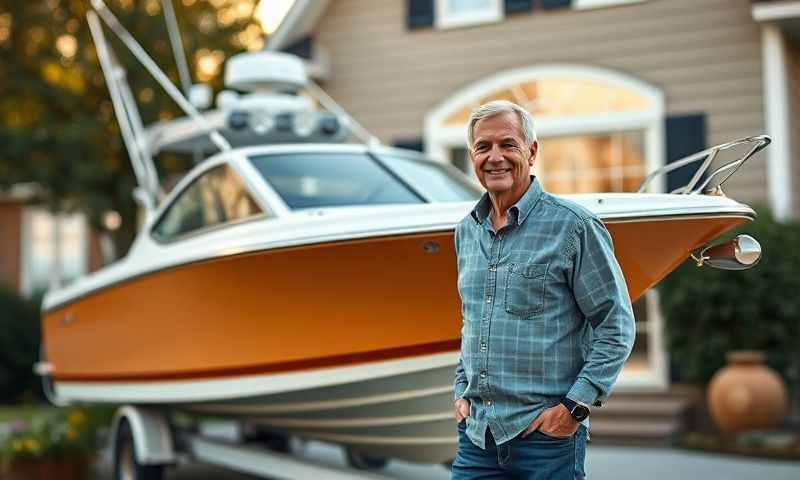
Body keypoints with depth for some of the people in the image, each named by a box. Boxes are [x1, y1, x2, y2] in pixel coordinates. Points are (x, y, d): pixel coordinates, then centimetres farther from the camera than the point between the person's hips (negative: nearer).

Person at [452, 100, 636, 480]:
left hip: (547, 434, -5)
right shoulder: (466, 232, 12)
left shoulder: (574, 226, -6)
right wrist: (462, 390, 13)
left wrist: (575, 406, -12)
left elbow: (616, 327, -7)